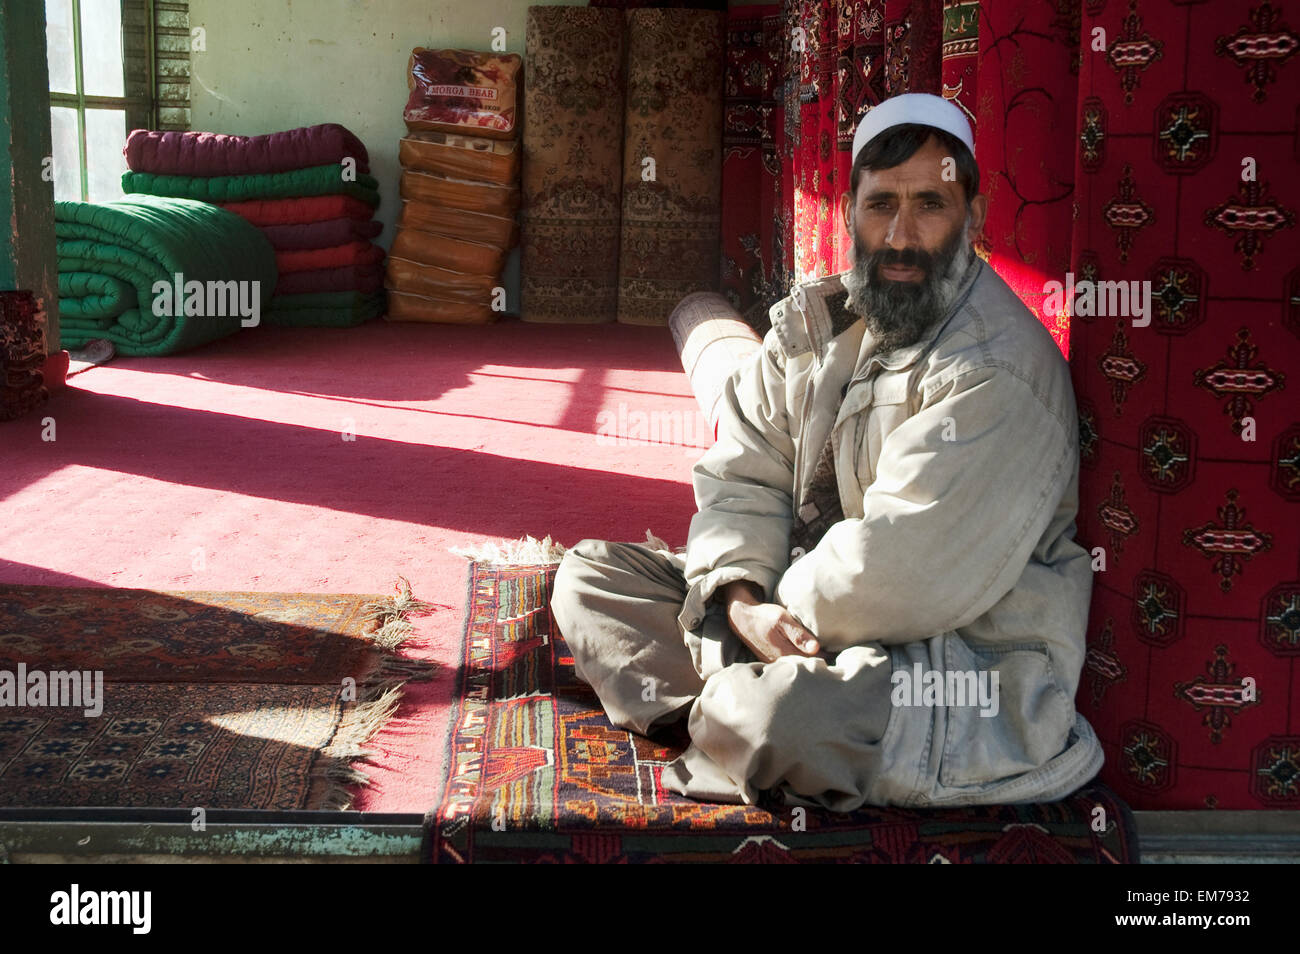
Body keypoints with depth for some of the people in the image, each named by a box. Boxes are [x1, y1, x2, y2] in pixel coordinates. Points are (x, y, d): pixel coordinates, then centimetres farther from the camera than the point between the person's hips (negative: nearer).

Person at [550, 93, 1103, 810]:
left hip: (967, 666, -8)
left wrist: (787, 608, -12)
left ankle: (728, 711, -1)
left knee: (778, 718, -37)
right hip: (800, 604, 8)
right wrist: (742, 600, -15)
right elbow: (742, 474, 2)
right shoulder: (813, 320, 5)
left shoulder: (999, 374, -22)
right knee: (591, 572, 5)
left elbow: (898, 573, -26)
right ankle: (727, 707, -14)